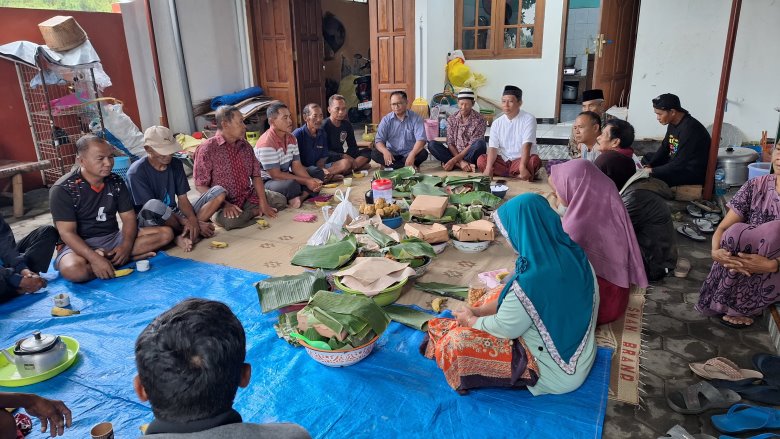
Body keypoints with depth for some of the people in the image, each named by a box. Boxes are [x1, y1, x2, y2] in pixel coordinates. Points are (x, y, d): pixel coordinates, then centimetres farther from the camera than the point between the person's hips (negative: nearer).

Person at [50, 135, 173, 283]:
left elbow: (129, 218, 1)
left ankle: (108, 258, -19)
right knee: (73, 270, -40)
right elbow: (67, 233, -18)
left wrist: (126, 246, -20)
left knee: (165, 233, -12)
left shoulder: (116, 182, 1)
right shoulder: (63, 189, -14)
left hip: (113, 238, 5)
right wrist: (95, 259, -32)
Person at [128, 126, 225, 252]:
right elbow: (151, 208, -18)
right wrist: (186, 222, -24)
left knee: (218, 192, -9)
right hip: (151, 222, -5)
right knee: (154, 206, -42)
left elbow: (182, 199, -1)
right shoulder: (136, 172, -16)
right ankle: (191, 232, -13)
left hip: (175, 216, 6)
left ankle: (183, 236, -23)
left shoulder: (176, 164, 1)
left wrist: (192, 219, -23)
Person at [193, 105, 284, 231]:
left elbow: (256, 175, 5)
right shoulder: (207, 149, -12)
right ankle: (252, 212, -7)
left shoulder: (245, 145, 6)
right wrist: (225, 204, -25)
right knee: (230, 220, -35)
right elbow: (201, 185, -13)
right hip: (224, 201, -5)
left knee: (280, 200, -6)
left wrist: (263, 203, -8)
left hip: (249, 196, 5)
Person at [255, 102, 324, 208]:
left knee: (318, 172, 1)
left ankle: (301, 197, -19)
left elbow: (297, 166, 0)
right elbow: (275, 175, -25)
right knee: (292, 185, -38)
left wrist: (311, 180, -20)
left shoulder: (291, 138, 2)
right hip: (266, 182, -9)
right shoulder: (266, 143, -25)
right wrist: (306, 181, -23)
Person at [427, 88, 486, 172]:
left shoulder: (479, 119, -7)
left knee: (480, 143, -33)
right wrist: (460, 162, -21)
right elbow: (450, 143, -4)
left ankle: (455, 165, -22)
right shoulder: (451, 119, 3)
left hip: (471, 155, -3)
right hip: (455, 153, 3)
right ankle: (463, 164, -27)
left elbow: (473, 145, -15)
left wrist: (454, 160, -24)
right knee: (432, 145, -18)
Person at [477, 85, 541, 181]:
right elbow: (493, 148, -10)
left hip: (522, 159, -3)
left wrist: (522, 167, -36)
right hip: (503, 160, 4)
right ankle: (517, 175, -22)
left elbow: (526, 145, -21)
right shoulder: (497, 123, 2)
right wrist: (488, 168, -28)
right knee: (481, 160, -18)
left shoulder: (528, 119, -9)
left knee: (534, 160, -34)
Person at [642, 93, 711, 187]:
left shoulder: (689, 129, -27)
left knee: (653, 177, -27)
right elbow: (664, 148, 11)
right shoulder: (673, 123, 1)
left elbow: (679, 165, -28)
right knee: (647, 157, 17)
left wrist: (652, 171, -21)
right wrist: (649, 165, -2)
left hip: (694, 172, -10)